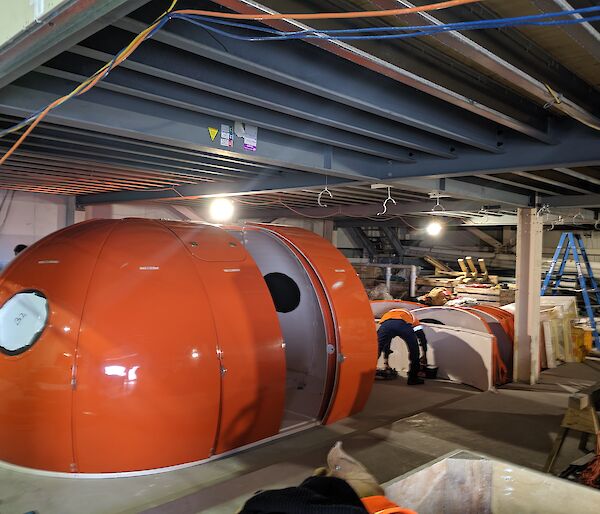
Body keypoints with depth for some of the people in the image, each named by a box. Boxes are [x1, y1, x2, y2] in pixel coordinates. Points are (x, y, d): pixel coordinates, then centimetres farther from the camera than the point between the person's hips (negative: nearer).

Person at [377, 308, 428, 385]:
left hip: (385, 323, 1)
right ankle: (413, 378, 23)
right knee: (414, 351, 19)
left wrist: (385, 363, 52)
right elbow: (422, 337, 33)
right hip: (403, 324, -1)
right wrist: (424, 356, 44)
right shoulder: (411, 317, 43)